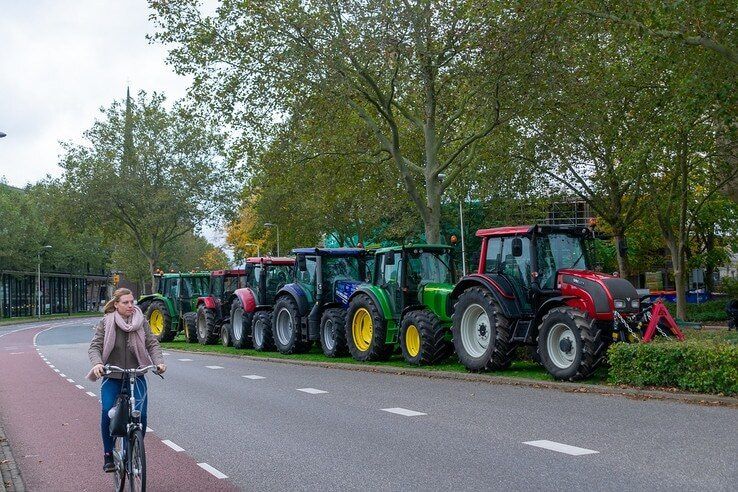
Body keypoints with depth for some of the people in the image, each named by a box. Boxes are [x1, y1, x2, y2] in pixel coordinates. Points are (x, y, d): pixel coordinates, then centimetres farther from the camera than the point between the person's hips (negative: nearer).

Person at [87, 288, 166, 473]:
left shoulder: (141, 322, 1)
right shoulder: (105, 323, -2)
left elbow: (152, 344, -2)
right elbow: (95, 346, -8)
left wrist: (159, 362, -21)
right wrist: (97, 364, -28)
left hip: (136, 376, 1)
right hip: (112, 376, -1)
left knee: (140, 414, -14)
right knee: (107, 411, -19)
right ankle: (108, 454, 1)